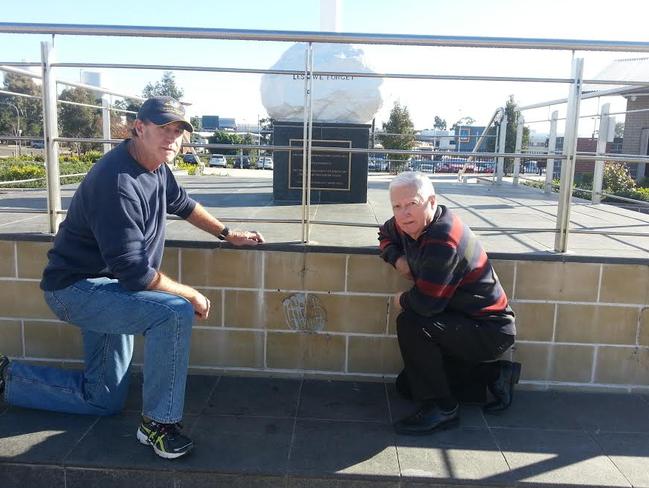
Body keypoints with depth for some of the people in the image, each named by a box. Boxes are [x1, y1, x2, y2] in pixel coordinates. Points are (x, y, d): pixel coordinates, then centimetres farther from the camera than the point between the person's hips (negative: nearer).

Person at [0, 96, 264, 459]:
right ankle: (159, 422, -14)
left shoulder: (157, 167, 0)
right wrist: (191, 295, -18)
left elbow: (182, 204, 21)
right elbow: (135, 272, -30)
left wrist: (227, 234, 18)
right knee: (175, 313, -31)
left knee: (104, 401, 16)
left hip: (105, 288, 9)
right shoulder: (118, 182, -28)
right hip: (76, 289, -9)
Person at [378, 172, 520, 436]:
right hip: (465, 323, 10)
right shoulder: (409, 223, -2)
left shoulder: (443, 241, -30)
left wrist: (401, 300, -11)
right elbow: (385, 234, 20)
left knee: (409, 324, -29)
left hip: (489, 331, -10)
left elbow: (425, 302, -34)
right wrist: (397, 259, -2)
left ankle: (442, 407, -12)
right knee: (407, 384, 13)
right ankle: (495, 375, 21)